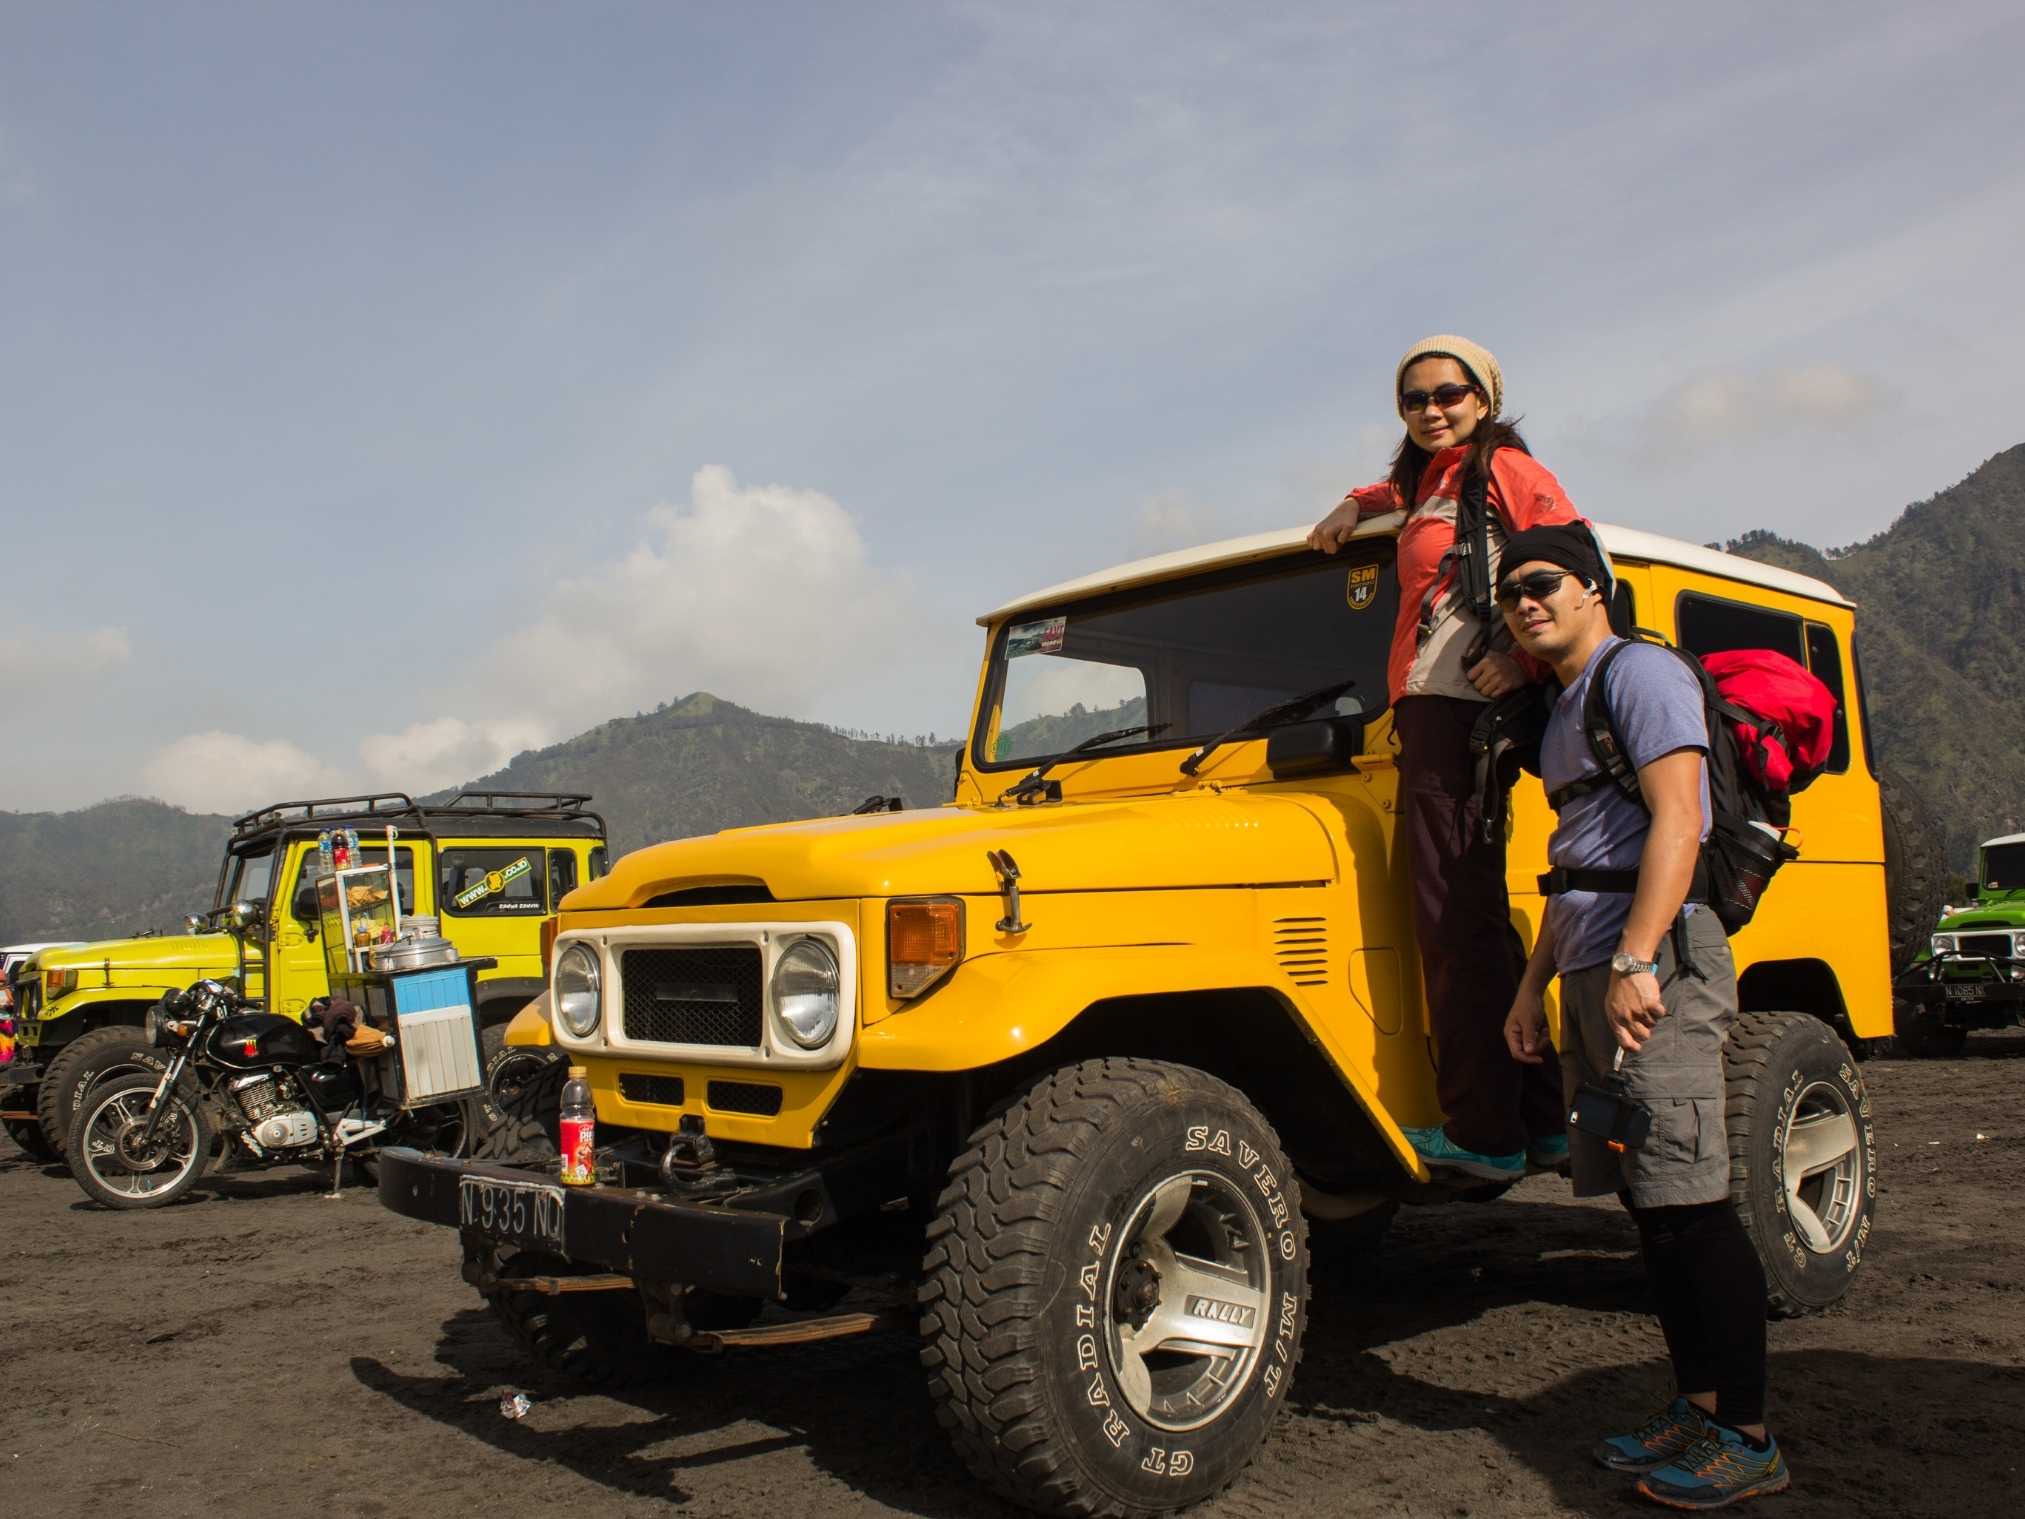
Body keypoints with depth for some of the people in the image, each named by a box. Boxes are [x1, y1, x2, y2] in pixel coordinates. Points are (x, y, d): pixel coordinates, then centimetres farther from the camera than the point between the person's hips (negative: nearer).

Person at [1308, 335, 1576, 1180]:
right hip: (1426, 715, 9)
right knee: (1470, 922, 10)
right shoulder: (1430, 482, 23)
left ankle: (1486, 1134, -6)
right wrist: (1355, 506, 29)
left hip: (1459, 714, -9)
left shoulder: (1503, 468, -2)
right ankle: (1539, 1118, 17)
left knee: (1459, 925, -10)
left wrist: (1524, 661, -19)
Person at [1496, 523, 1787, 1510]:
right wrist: (1534, 984, 21)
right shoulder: (1563, 711, 22)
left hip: (1654, 959, -10)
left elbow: (1676, 820, -17)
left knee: (1690, 1203, -8)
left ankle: (1746, 1439, 0)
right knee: (1647, 1204, 11)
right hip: (1591, 973, 10)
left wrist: (1636, 962, -25)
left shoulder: (1640, 673, -6)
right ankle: (1697, 1406, 20)